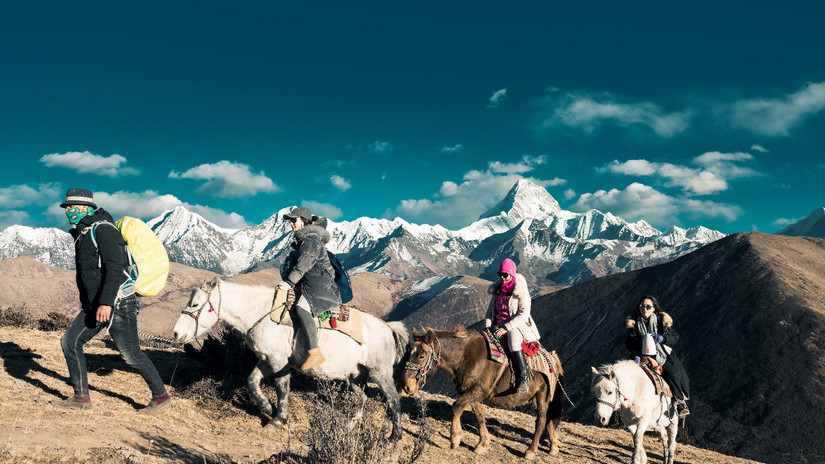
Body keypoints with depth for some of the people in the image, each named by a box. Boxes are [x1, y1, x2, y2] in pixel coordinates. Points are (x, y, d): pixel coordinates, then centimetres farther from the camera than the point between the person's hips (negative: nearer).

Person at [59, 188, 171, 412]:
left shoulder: (104, 230, -15)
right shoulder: (82, 235, 15)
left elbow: (115, 269, -25)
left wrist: (106, 302, -32)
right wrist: (86, 305, 26)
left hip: (117, 303, -9)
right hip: (95, 304, 9)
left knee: (131, 355, -3)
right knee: (70, 342, 5)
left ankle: (161, 396, 11)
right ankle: (81, 396, 16)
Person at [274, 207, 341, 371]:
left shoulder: (311, 240, -14)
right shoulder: (301, 240, 19)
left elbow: (301, 268, -21)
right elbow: (292, 266, 24)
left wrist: (285, 286, -22)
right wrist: (283, 285, 14)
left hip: (320, 285, -11)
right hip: (306, 286, 11)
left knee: (301, 308, -34)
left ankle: (315, 353, -40)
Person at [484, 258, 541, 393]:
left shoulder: (521, 291, -5)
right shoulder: (497, 291, 13)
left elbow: (523, 314, -14)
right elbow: (490, 310, 17)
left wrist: (506, 328, -21)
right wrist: (488, 326, -3)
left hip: (518, 326, -6)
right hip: (498, 326, 6)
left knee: (513, 341, -37)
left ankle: (523, 379, -32)